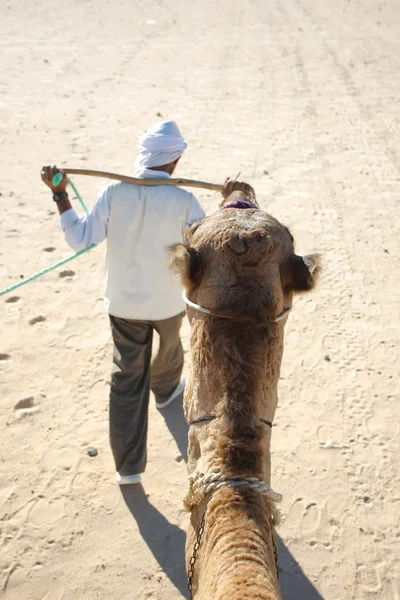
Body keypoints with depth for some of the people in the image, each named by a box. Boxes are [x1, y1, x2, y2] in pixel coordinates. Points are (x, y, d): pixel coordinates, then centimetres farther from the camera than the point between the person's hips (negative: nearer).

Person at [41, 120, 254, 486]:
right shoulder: (183, 201, -18)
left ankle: (128, 465, 15)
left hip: (123, 304, 1)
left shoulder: (115, 193, -15)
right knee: (169, 346, 33)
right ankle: (166, 391, 64)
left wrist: (60, 194, -2)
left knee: (127, 379, 10)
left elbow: (79, 239, -9)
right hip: (167, 302, -1)